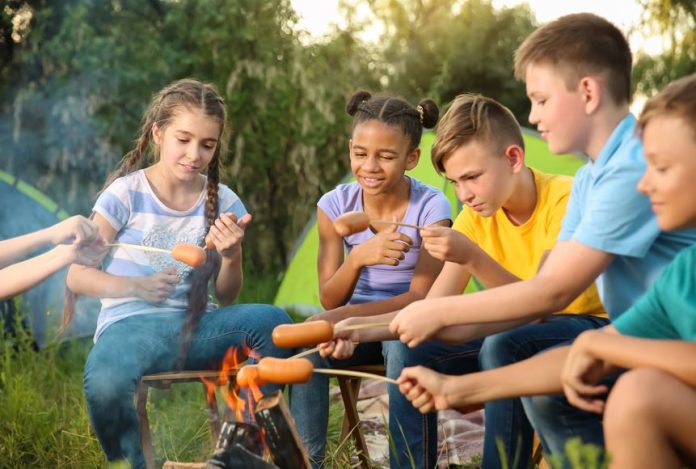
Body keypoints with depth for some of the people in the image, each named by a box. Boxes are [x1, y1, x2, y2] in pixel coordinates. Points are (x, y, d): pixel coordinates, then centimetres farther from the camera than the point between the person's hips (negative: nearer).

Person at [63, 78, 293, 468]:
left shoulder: (222, 202, 6)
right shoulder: (126, 193, -3)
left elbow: (226, 298, 9)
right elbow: (77, 275, -4)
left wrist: (232, 256, -13)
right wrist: (136, 286, -23)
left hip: (193, 325, 3)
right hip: (130, 324, -3)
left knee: (271, 322, -28)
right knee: (104, 385, -39)